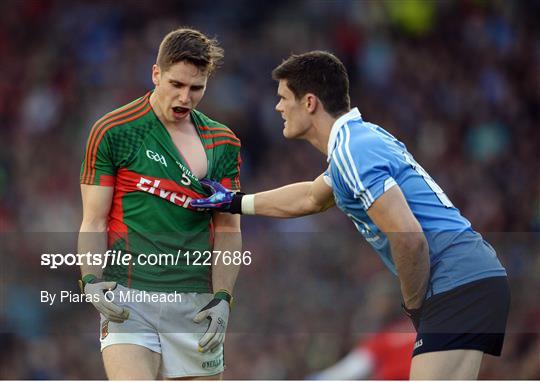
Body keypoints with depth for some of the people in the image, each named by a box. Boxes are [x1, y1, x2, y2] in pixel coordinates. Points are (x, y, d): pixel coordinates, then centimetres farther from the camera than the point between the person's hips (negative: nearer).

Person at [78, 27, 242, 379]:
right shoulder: (112, 132, 0)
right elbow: (94, 222, 1)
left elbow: (228, 229, 10)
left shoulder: (223, 143, 11)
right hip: (128, 299, -4)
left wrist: (222, 298, -3)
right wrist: (92, 281, -15)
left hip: (195, 306, 4)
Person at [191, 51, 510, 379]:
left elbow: (409, 237, -23)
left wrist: (415, 305, -7)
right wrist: (234, 202, 47)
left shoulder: (351, 152, -13)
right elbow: (311, 198, 40)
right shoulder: (362, 136, 19)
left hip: (460, 287, -11)